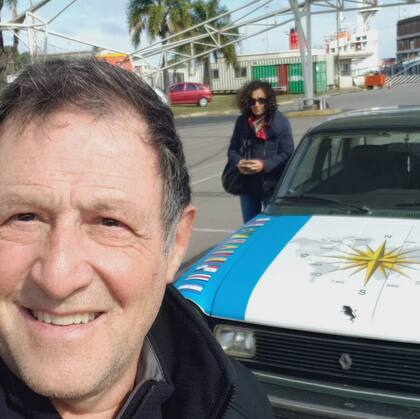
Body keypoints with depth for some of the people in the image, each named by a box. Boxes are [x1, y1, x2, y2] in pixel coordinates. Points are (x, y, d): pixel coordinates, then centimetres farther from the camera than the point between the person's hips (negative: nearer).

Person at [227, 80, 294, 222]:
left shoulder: (281, 122, -6)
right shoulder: (242, 121, 5)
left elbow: (287, 154, -10)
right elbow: (232, 150, 9)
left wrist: (264, 165, -23)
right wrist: (239, 162, -13)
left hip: (273, 185, -3)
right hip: (247, 185, 4)